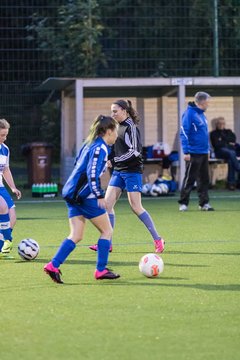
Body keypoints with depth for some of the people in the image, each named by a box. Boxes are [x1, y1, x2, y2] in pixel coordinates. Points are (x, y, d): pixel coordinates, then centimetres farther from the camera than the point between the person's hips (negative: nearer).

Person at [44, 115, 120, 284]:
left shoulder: (90, 144, 15)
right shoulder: (101, 148, -12)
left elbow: (78, 164, 25)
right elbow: (92, 174, -22)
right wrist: (100, 196, -24)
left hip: (72, 193, 9)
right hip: (86, 195, -9)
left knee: (76, 236, 7)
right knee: (107, 230, 4)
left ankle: (53, 265, -5)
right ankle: (101, 270, 4)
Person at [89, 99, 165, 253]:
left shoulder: (131, 127, -13)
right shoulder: (119, 126, 12)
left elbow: (134, 151, -20)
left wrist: (113, 161, -19)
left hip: (132, 171, -8)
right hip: (118, 171, 8)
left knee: (136, 207, -7)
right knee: (107, 203, -1)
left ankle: (158, 239, 4)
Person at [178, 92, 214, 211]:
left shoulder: (201, 114, 14)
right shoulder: (189, 113, -12)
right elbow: (184, 133, -16)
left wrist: (208, 149, 19)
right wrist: (186, 152, -19)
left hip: (203, 153, 8)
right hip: (193, 154, -8)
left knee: (204, 179, 9)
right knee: (189, 179, -2)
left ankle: (204, 203, 14)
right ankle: (183, 203, 5)